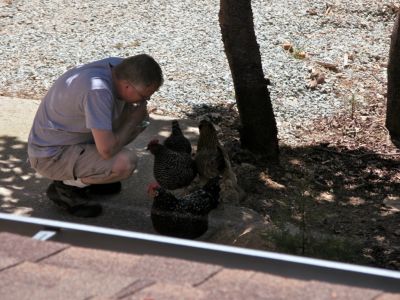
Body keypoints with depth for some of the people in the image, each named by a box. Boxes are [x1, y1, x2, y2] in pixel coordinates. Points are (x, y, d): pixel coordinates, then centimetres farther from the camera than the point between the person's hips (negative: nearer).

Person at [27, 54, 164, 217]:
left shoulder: (119, 66, -8)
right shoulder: (97, 91, -34)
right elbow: (107, 150, -33)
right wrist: (134, 118, -19)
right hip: (51, 155, -9)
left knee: (139, 121, 5)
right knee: (125, 162, -28)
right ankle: (66, 187, -3)